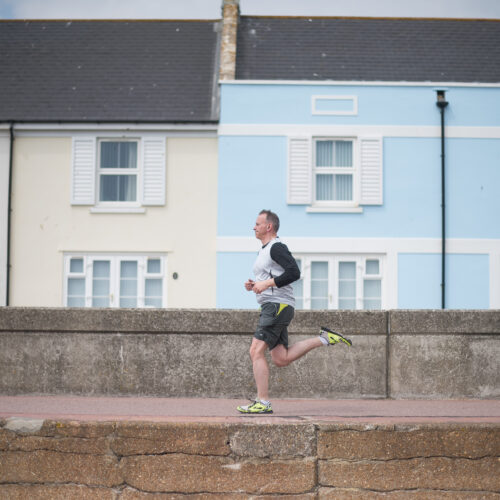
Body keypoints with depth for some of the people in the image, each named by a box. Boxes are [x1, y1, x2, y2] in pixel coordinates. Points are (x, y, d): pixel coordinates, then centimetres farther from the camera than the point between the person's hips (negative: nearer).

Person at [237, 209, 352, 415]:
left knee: (256, 351, -14)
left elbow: (294, 272, -21)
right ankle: (324, 338, 13)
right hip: (271, 307, 10)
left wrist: (267, 283, -22)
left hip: (277, 305, -10)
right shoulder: (265, 251, 22)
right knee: (281, 358, 9)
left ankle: (263, 403, -14)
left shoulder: (277, 247, -9)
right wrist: (254, 285, 11)